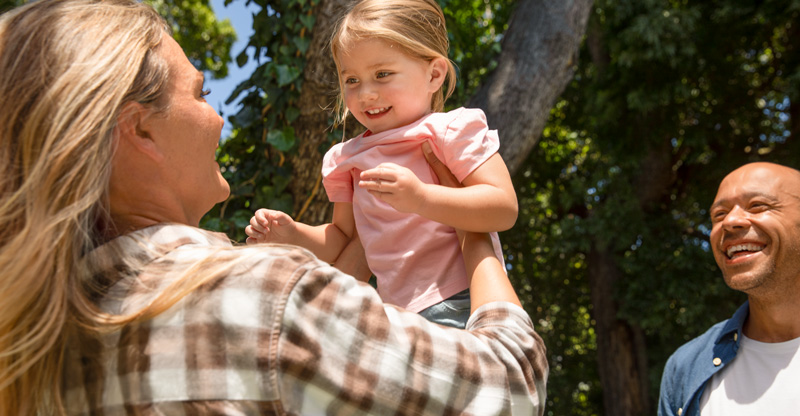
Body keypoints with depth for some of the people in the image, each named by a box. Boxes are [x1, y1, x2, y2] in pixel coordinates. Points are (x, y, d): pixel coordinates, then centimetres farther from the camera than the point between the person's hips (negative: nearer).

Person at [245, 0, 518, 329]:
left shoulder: (451, 131, -3)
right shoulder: (348, 159, 15)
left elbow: (505, 208, -15)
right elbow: (344, 238, 27)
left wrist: (421, 198, -28)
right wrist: (292, 234, 7)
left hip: (461, 305, -6)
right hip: (399, 316, 6)